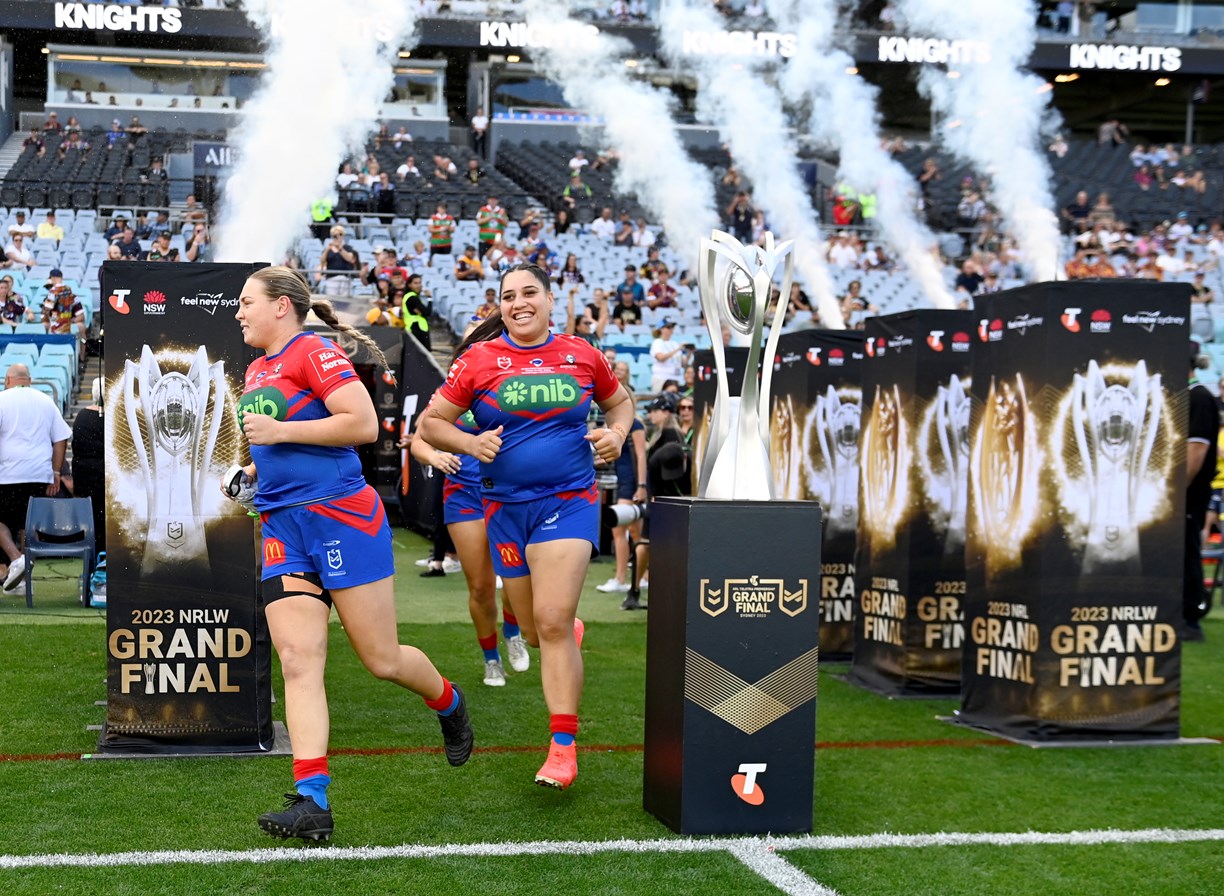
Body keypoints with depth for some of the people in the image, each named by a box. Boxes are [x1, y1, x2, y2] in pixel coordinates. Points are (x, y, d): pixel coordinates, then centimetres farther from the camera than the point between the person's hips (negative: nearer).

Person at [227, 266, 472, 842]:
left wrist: (280, 431, -16)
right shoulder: (256, 371, 18)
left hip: (341, 515, -7)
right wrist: (251, 471, 13)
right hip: (282, 529, 7)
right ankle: (312, 800, -12)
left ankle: (449, 704, 33)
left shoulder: (314, 351, -8)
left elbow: (364, 424, -19)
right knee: (297, 661, -8)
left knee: (382, 660, 2)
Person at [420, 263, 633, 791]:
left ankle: (563, 749, -9)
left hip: (569, 502, -2)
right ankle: (573, 630, 50)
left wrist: (616, 435, 0)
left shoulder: (582, 355, 3)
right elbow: (430, 423, 5)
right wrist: (470, 443, -13)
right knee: (534, 633, 11)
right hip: (506, 507, 2)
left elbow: (619, 402, 21)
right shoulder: (479, 361, 1)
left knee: (552, 623, -16)